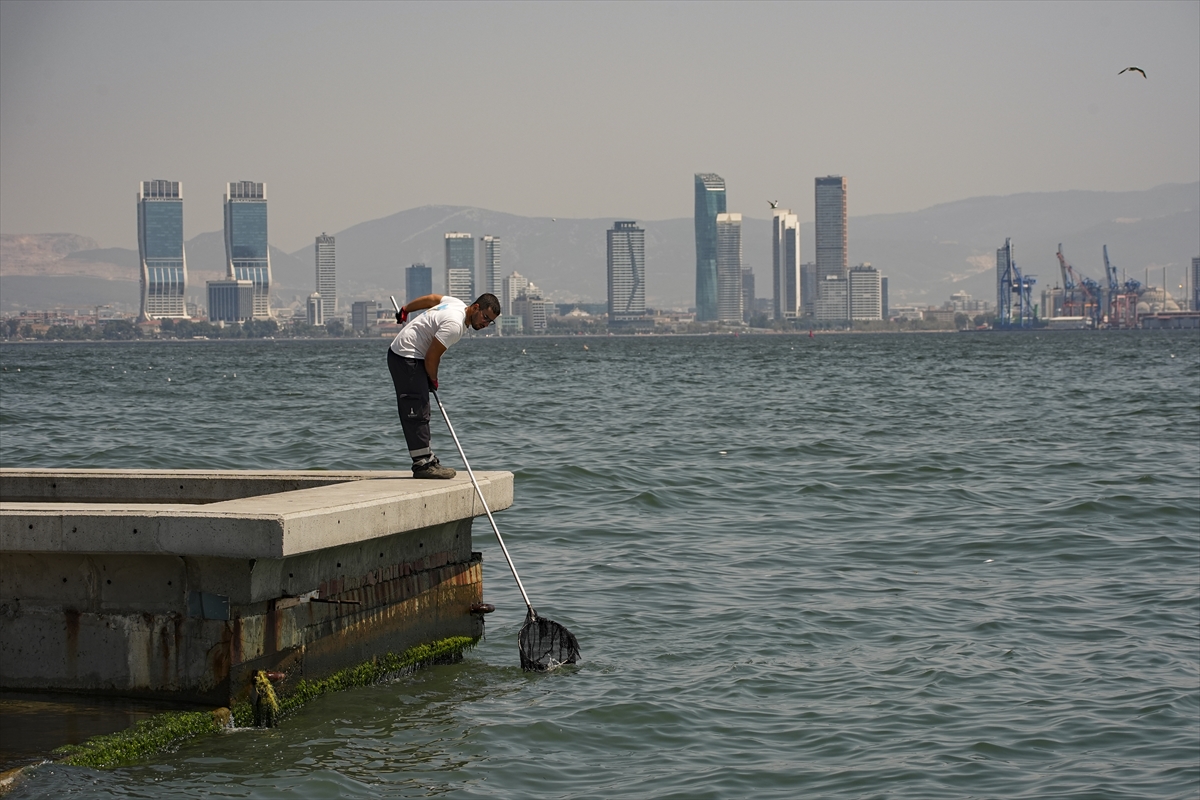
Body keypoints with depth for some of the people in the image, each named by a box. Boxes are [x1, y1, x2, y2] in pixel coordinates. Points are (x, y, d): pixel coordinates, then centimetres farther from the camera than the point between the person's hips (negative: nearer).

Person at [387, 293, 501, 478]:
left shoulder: (457, 304, 6)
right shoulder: (454, 324, -25)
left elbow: (432, 298, 22)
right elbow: (432, 356, -21)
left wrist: (405, 310, 35)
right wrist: (433, 380, -4)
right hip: (406, 357, -11)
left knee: (420, 412, 12)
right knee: (416, 412, -13)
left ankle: (428, 461, 15)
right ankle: (422, 464, -14)